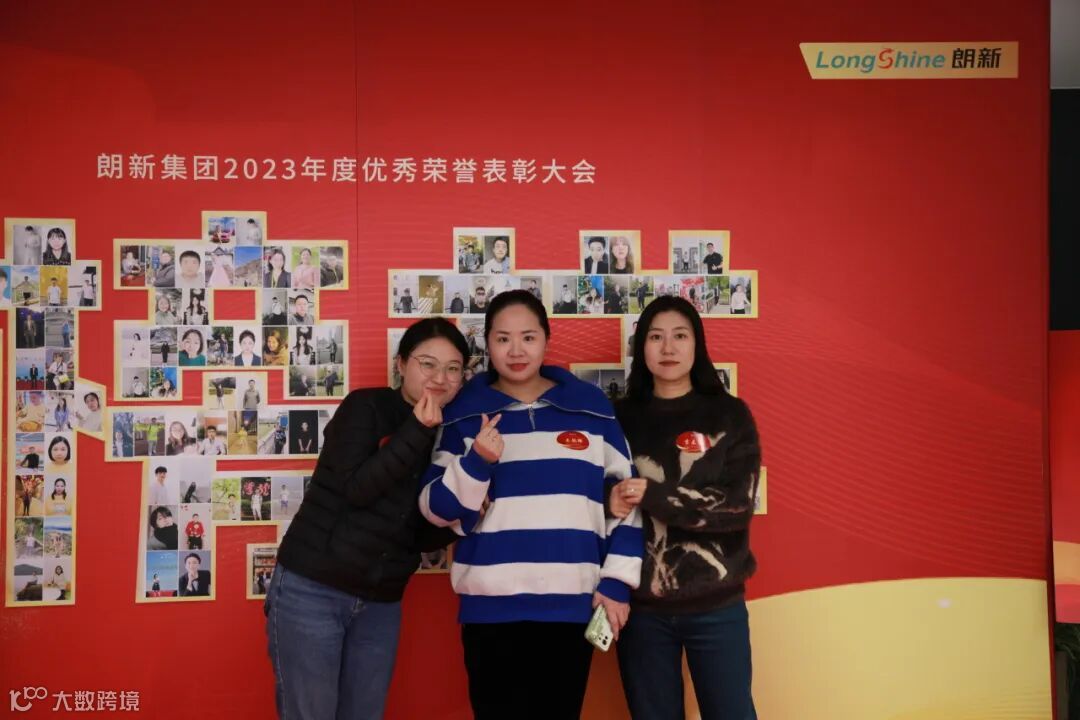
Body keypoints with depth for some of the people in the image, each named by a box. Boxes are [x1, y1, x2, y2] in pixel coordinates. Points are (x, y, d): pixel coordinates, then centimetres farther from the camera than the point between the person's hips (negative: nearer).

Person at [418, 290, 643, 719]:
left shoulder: (590, 405, 5)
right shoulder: (464, 411, 4)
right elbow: (437, 510, 1)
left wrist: (617, 581, 2)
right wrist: (477, 460, -16)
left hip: (571, 605, 1)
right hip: (492, 607, 0)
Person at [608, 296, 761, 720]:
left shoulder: (729, 414, 0)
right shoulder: (621, 418, 4)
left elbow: (738, 505, -9)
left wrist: (653, 496, -17)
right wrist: (610, 505, -17)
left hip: (716, 604, -1)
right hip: (641, 605, 1)